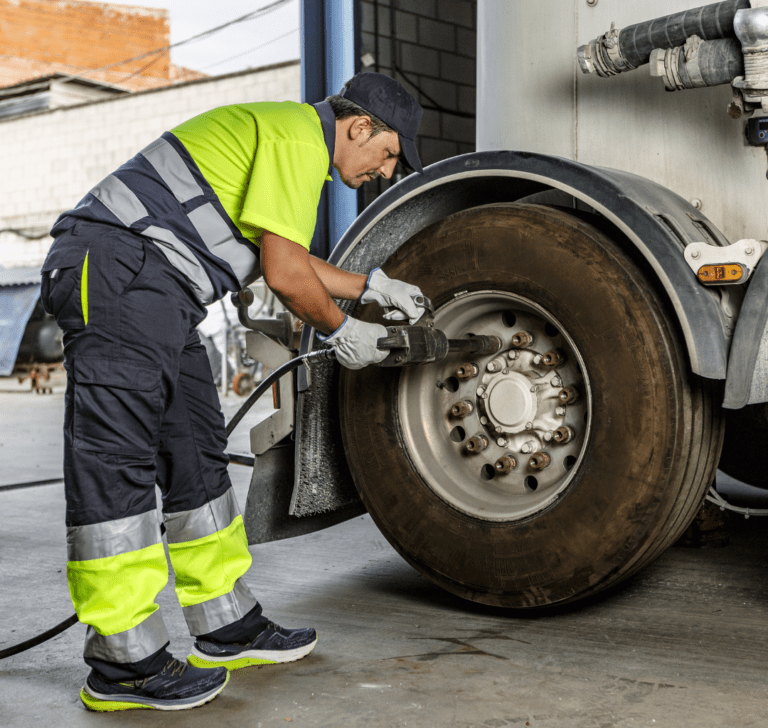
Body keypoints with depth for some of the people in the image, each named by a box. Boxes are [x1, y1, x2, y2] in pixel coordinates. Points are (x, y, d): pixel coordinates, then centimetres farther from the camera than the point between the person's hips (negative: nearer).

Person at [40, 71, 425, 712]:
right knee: (115, 461, -10)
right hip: (117, 269, -11)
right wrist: (340, 331, 2)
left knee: (195, 455, 11)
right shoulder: (299, 136, -9)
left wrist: (372, 287, 33)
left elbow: (289, 258, 34)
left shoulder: (288, 136, 24)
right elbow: (283, 273, -14)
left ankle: (228, 629, 20)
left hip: (155, 296, 11)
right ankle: (123, 664, -6)